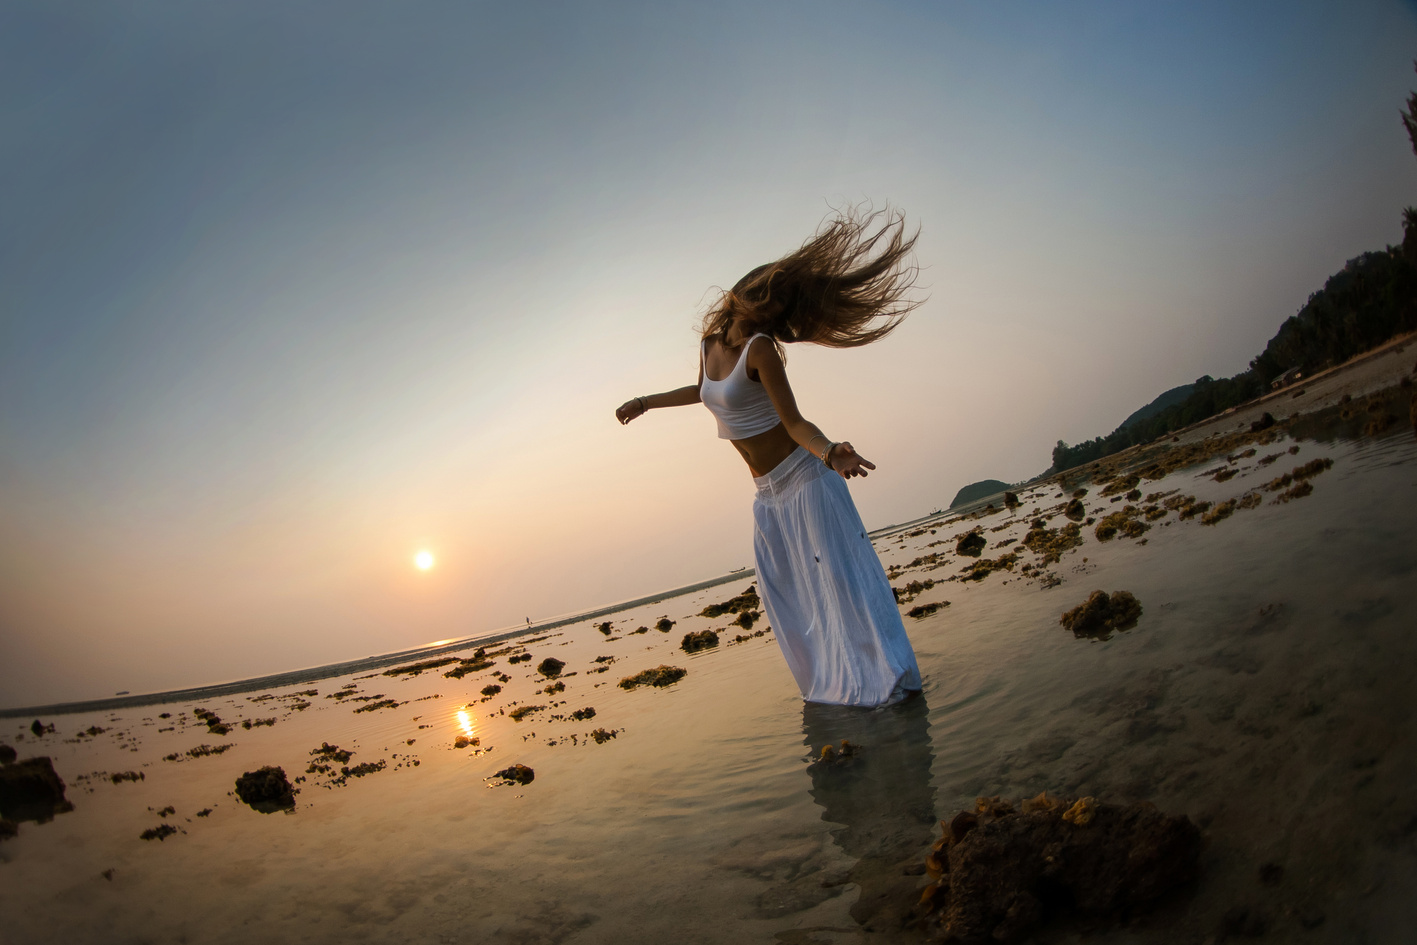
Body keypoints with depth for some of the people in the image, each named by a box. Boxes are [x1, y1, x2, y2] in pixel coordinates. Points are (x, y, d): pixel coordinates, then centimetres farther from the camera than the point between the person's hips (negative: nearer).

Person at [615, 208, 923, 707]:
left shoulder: (761, 346, -16)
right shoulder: (710, 343, 5)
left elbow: (794, 422, -19)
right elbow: (705, 390, 27)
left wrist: (831, 453, -38)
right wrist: (647, 401, 35)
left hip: (803, 477, -8)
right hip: (769, 493, 8)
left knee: (838, 572, -6)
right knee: (783, 590, 10)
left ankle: (889, 676, 3)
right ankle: (835, 679, 22)